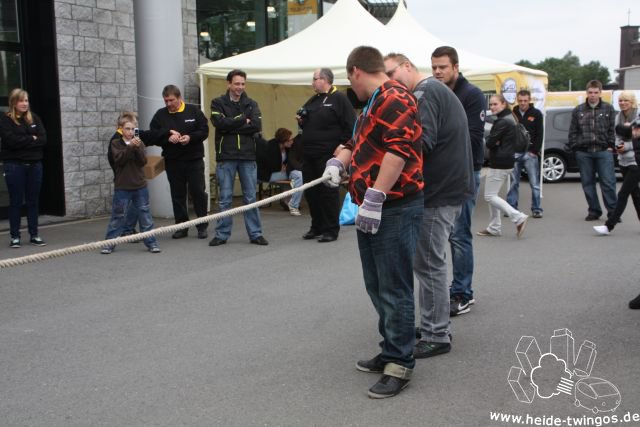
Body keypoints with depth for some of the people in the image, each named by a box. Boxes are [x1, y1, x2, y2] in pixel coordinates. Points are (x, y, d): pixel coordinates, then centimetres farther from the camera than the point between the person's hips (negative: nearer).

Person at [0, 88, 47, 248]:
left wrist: (23, 141, -12)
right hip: (15, 165, -4)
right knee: (16, 202, 2)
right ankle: (14, 236, 10)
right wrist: (32, 139, -8)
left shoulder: (34, 118, 9)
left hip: (35, 164, 4)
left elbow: (42, 139, -1)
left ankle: (34, 235, 16)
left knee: (33, 201, 8)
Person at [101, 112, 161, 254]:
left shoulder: (138, 142, 5)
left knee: (145, 215, 6)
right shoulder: (115, 143, -1)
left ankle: (151, 242, 13)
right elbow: (119, 160, -16)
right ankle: (109, 243, 13)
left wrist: (138, 148, -20)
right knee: (118, 216, 3)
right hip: (122, 187, -2)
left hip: (140, 186, 2)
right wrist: (130, 146, -25)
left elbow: (143, 162, -5)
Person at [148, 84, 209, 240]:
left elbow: (204, 131, -2)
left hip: (194, 159, -2)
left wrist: (190, 137, -18)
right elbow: (153, 136, 1)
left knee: (198, 192, -1)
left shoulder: (193, 111, 1)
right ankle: (182, 226, 15)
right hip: (172, 161, 2)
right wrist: (167, 137, -16)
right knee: (178, 195, 6)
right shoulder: (160, 115, 5)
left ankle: (202, 226, 10)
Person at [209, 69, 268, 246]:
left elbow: (257, 125, -6)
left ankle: (255, 233, 12)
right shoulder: (218, 103, 6)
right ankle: (222, 234, 11)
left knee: (251, 197, 5)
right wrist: (243, 120, -7)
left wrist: (231, 126, -9)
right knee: (224, 198, 3)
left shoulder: (251, 104, 11)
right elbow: (219, 122, -13)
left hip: (248, 156, 2)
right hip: (225, 156, -2)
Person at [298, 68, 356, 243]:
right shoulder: (313, 100, 19)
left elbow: (350, 126, -13)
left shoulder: (339, 99, -7)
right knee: (311, 192, 11)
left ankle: (331, 229, 5)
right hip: (310, 155, 8)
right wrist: (301, 121, 8)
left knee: (329, 192, -3)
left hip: (328, 155, -8)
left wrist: (342, 146, -16)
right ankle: (317, 227, 23)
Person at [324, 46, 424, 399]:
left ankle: (399, 366, 3)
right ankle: (391, 352, 27)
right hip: (372, 211, 11)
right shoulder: (374, 104, 22)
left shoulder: (393, 98, -12)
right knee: (377, 286, 16)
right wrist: (338, 162, 9)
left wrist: (374, 198, -26)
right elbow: (357, 144, 30)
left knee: (394, 289, -5)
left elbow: (399, 149, -24)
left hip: (394, 211, -11)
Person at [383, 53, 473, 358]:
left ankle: (436, 336, 3)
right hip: (452, 186, 11)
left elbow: (421, 142, -25)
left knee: (428, 264, -4)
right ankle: (433, 326, 26)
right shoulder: (440, 90, 20)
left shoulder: (425, 93, -12)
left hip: (438, 193, -11)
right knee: (431, 261, 17)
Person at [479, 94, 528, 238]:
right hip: (505, 161, 10)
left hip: (499, 163, -10)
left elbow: (490, 142, -20)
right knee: (492, 195, 15)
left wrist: (493, 142, 0)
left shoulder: (502, 121, -17)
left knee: (490, 196, -6)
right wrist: (497, 142, -8)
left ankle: (518, 218, -10)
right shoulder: (508, 118, 15)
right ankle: (494, 228, 19)